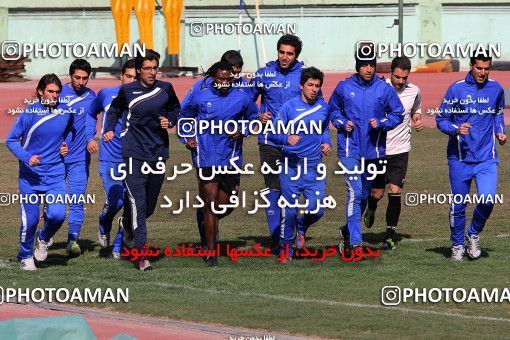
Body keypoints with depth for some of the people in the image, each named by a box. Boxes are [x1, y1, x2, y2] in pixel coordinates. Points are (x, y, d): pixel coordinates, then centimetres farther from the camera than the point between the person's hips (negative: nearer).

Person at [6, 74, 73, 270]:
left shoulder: (65, 113, 2)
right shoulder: (29, 113, -9)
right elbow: (11, 140, -4)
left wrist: (66, 146, 3)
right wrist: (27, 157, -19)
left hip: (55, 175, 2)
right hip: (30, 176, -2)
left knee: (57, 214, -16)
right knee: (30, 220, -2)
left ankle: (44, 239, 17)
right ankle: (25, 256, 22)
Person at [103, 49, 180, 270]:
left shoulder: (165, 89, 4)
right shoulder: (127, 91, 0)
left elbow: (175, 109, 22)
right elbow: (114, 110, 19)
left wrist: (169, 121, 2)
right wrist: (109, 130, 5)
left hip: (159, 152, 3)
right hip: (134, 154, -3)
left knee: (150, 205, 13)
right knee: (138, 204, -11)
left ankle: (127, 223, 47)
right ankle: (142, 254, -10)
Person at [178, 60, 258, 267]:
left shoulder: (242, 98, 1)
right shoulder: (200, 97, -1)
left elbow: (253, 118, 18)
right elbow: (184, 117, 15)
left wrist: (242, 131, -1)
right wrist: (187, 138, 0)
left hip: (231, 159, 2)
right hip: (206, 159, -2)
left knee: (226, 207, 7)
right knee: (211, 205, -6)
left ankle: (209, 224, 42)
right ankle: (211, 254, 2)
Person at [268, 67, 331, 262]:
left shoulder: (323, 108, 9)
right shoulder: (289, 107, -2)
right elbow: (273, 133, -5)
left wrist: (326, 143, 7)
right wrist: (287, 138, -24)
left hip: (314, 166, 3)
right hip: (291, 165, -3)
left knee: (317, 209, -7)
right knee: (290, 210, -3)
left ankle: (302, 228, 26)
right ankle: (286, 246, 17)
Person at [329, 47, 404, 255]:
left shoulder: (385, 89, 0)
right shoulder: (344, 88, 0)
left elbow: (398, 114, 7)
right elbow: (332, 109, 15)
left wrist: (380, 123, -11)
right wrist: (342, 123, -4)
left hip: (374, 150, 2)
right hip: (350, 149, -2)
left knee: (364, 195, 13)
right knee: (355, 192, -15)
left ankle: (348, 232, 34)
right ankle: (355, 241, -13)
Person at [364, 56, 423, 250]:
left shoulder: (414, 91, 1)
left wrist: (417, 119, 1)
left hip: (400, 150, 1)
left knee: (395, 192, -9)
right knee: (377, 193, 5)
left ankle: (390, 235, -2)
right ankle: (371, 210, 42)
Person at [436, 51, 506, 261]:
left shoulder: (496, 89, 5)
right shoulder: (456, 90, -4)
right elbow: (441, 119, 0)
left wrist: (500, 132, 6)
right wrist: (456, 129, -19)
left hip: (487, 157, 1)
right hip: (460, 158, -1)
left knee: (487, 200, -15)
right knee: (458, 205, 4)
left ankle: (473, 235, 12)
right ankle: (457, 245, 25)